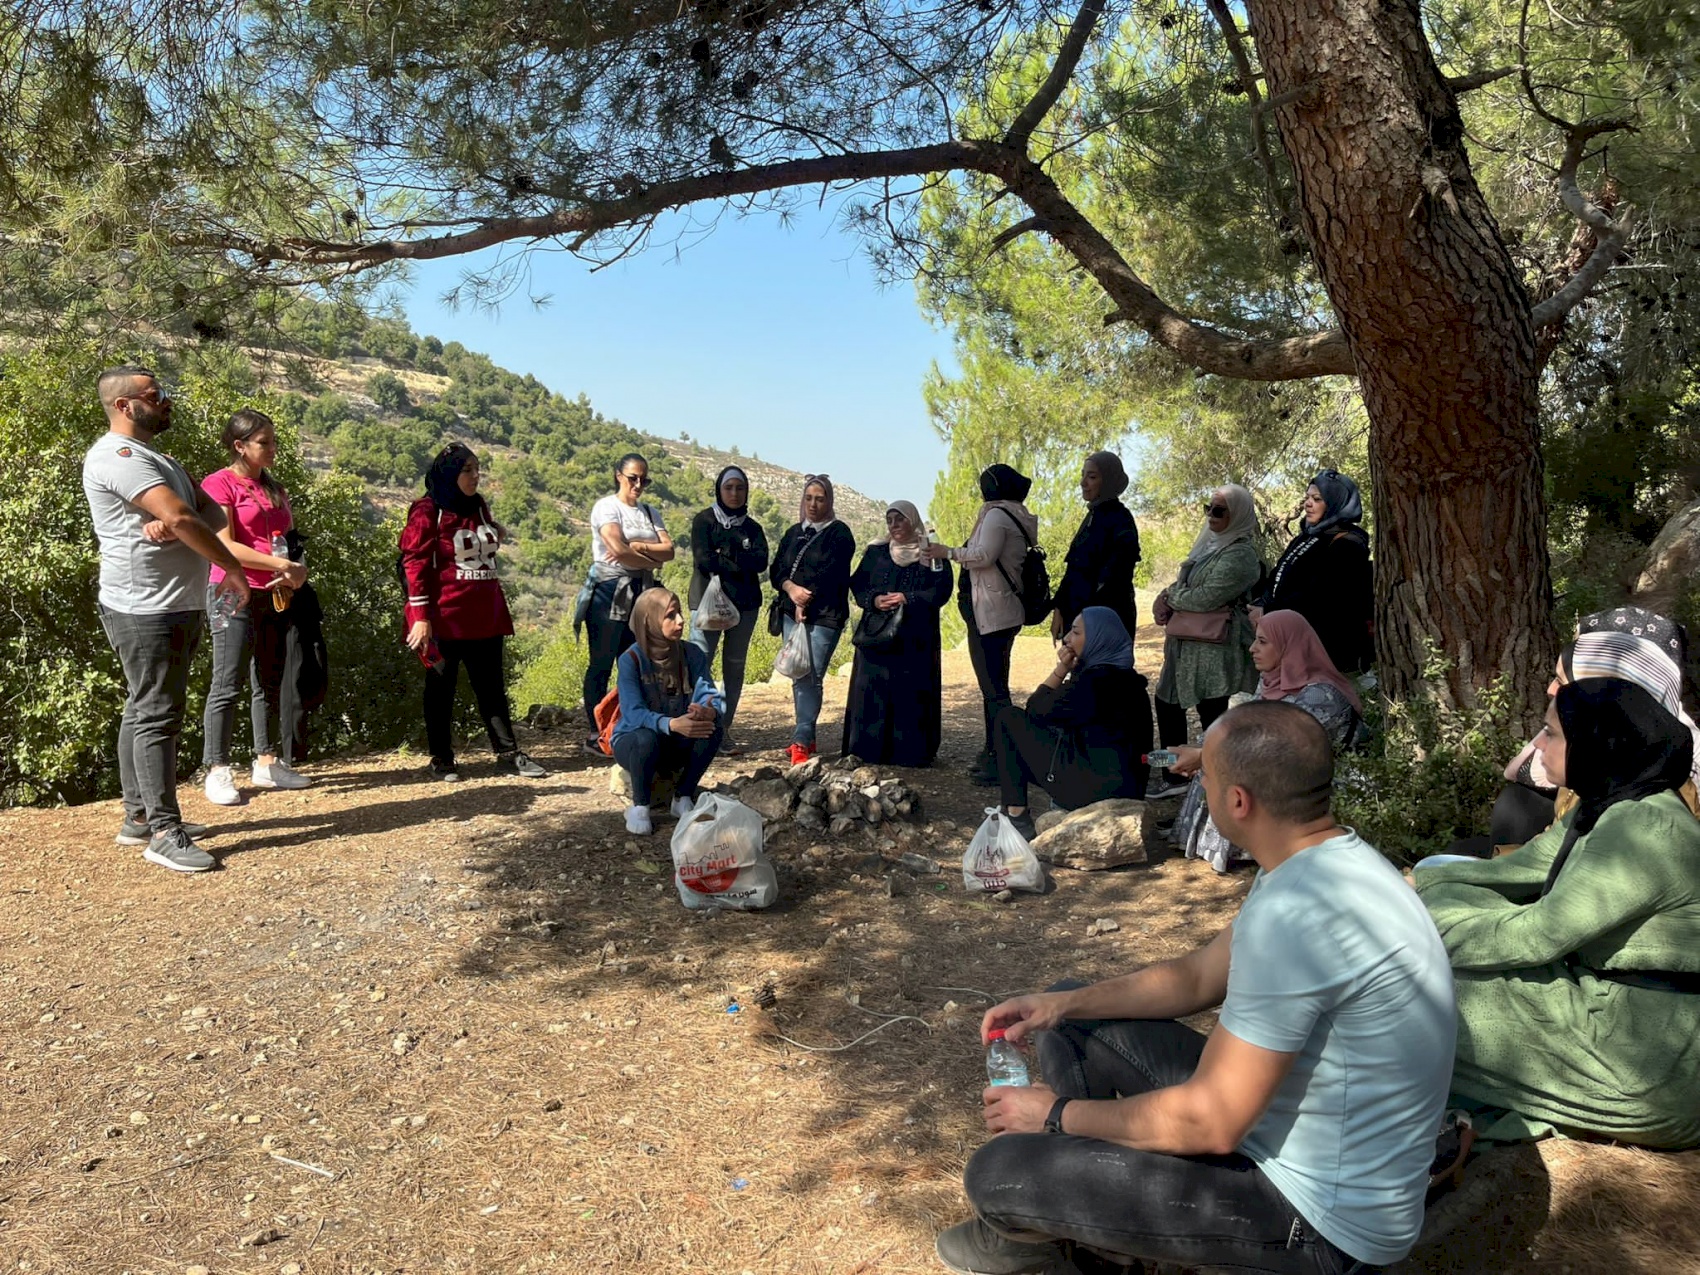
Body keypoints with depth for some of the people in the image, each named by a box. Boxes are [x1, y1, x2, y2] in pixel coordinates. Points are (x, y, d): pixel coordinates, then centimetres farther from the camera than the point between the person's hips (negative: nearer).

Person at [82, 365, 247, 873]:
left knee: (146, 711, 15)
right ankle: (163, 833, -6)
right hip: (145, 609, -10)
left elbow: (210, 513, 7)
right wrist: (233, 568, -13)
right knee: (155, 716, -9)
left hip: (178, 606, 10)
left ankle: (140, 816, 24)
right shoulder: (117, 456, -13)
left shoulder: (156, 457, 19)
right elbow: (182, 516, -24)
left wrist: (169, 524, -15)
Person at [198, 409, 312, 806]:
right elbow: (225, 546, -14)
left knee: (269, 684, 10)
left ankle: (267, 763, 17)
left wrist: (298, 571, -4)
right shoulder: (219, 483, -5)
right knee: (228, 685, -6)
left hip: (275, 595, 7)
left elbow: (290, 539, 17)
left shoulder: (274, 488, 17)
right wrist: (281, 565, -17)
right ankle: (217, 772, -2)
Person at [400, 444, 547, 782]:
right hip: (445, 618, -6)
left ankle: (507, 753, 14)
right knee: (441, 688, 5)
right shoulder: (427, 511, -8)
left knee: (492, 686, 9)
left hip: (485, 616, 6)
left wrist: (496, 535, 10)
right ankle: (441, 759, 14)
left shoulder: (479, 507, 13)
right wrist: (421, 616, -17)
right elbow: (415, 564, -12)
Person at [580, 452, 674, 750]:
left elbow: (669, 550, 0)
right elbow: (619, 550, -18)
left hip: (641, 595, 6)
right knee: (601, 666, -2)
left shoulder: (650, 512, 15)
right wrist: (653, 561, -5)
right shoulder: (606, 507, -3)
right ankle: (595, 736, 2)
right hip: (609, 592, -6)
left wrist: (637, 547, -15)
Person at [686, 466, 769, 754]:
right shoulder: (704, 520, 3)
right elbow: (703, 560, -11)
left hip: (744, 604, 4)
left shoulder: (752, 527, 13)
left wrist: (725, 556, -12)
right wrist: (741, 563, -7)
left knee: (734, 668, 5)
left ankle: (724, 729, 11)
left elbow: (761, 561, -4)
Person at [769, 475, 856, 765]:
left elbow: (830, 572, -10)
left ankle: (801, 741, -12)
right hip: (792, 613, 5)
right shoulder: (793, 534, 19)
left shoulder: (839, 533, 1)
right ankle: (806, 737, 11)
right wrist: (791, 588, -10)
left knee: (812, 677, -11)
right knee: (798, 676, 4)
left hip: (824, 616, -5)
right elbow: (777, 570, 11)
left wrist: (805, 601, -10)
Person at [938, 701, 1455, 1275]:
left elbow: (1209, 1124, -27)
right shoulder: (1320, 862, 1)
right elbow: (1198, 976, 13)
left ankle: (1035, 1225, 23)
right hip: (1293, 1122, 10)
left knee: (1000, 1172, -14)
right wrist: (1062, 1005, 2)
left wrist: (1059, 1114, -12)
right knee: (1072, 1019, 14)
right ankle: (1038, 1227, 24)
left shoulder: (1295, 915, -33)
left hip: (1321, 1211, -10)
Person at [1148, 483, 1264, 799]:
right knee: (1167, 703, 14)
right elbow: (1184, 582, 17)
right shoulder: (1210, 543, 14)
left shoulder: (1240, 554, -15)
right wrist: (1167, 600, -5)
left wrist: (1168, 597, -6)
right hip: (1189, 643, 10)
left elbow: (1206, 597, -22)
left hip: (1216, 648, -10)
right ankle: (1174, 776, 26)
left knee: (1212, 714, -3)